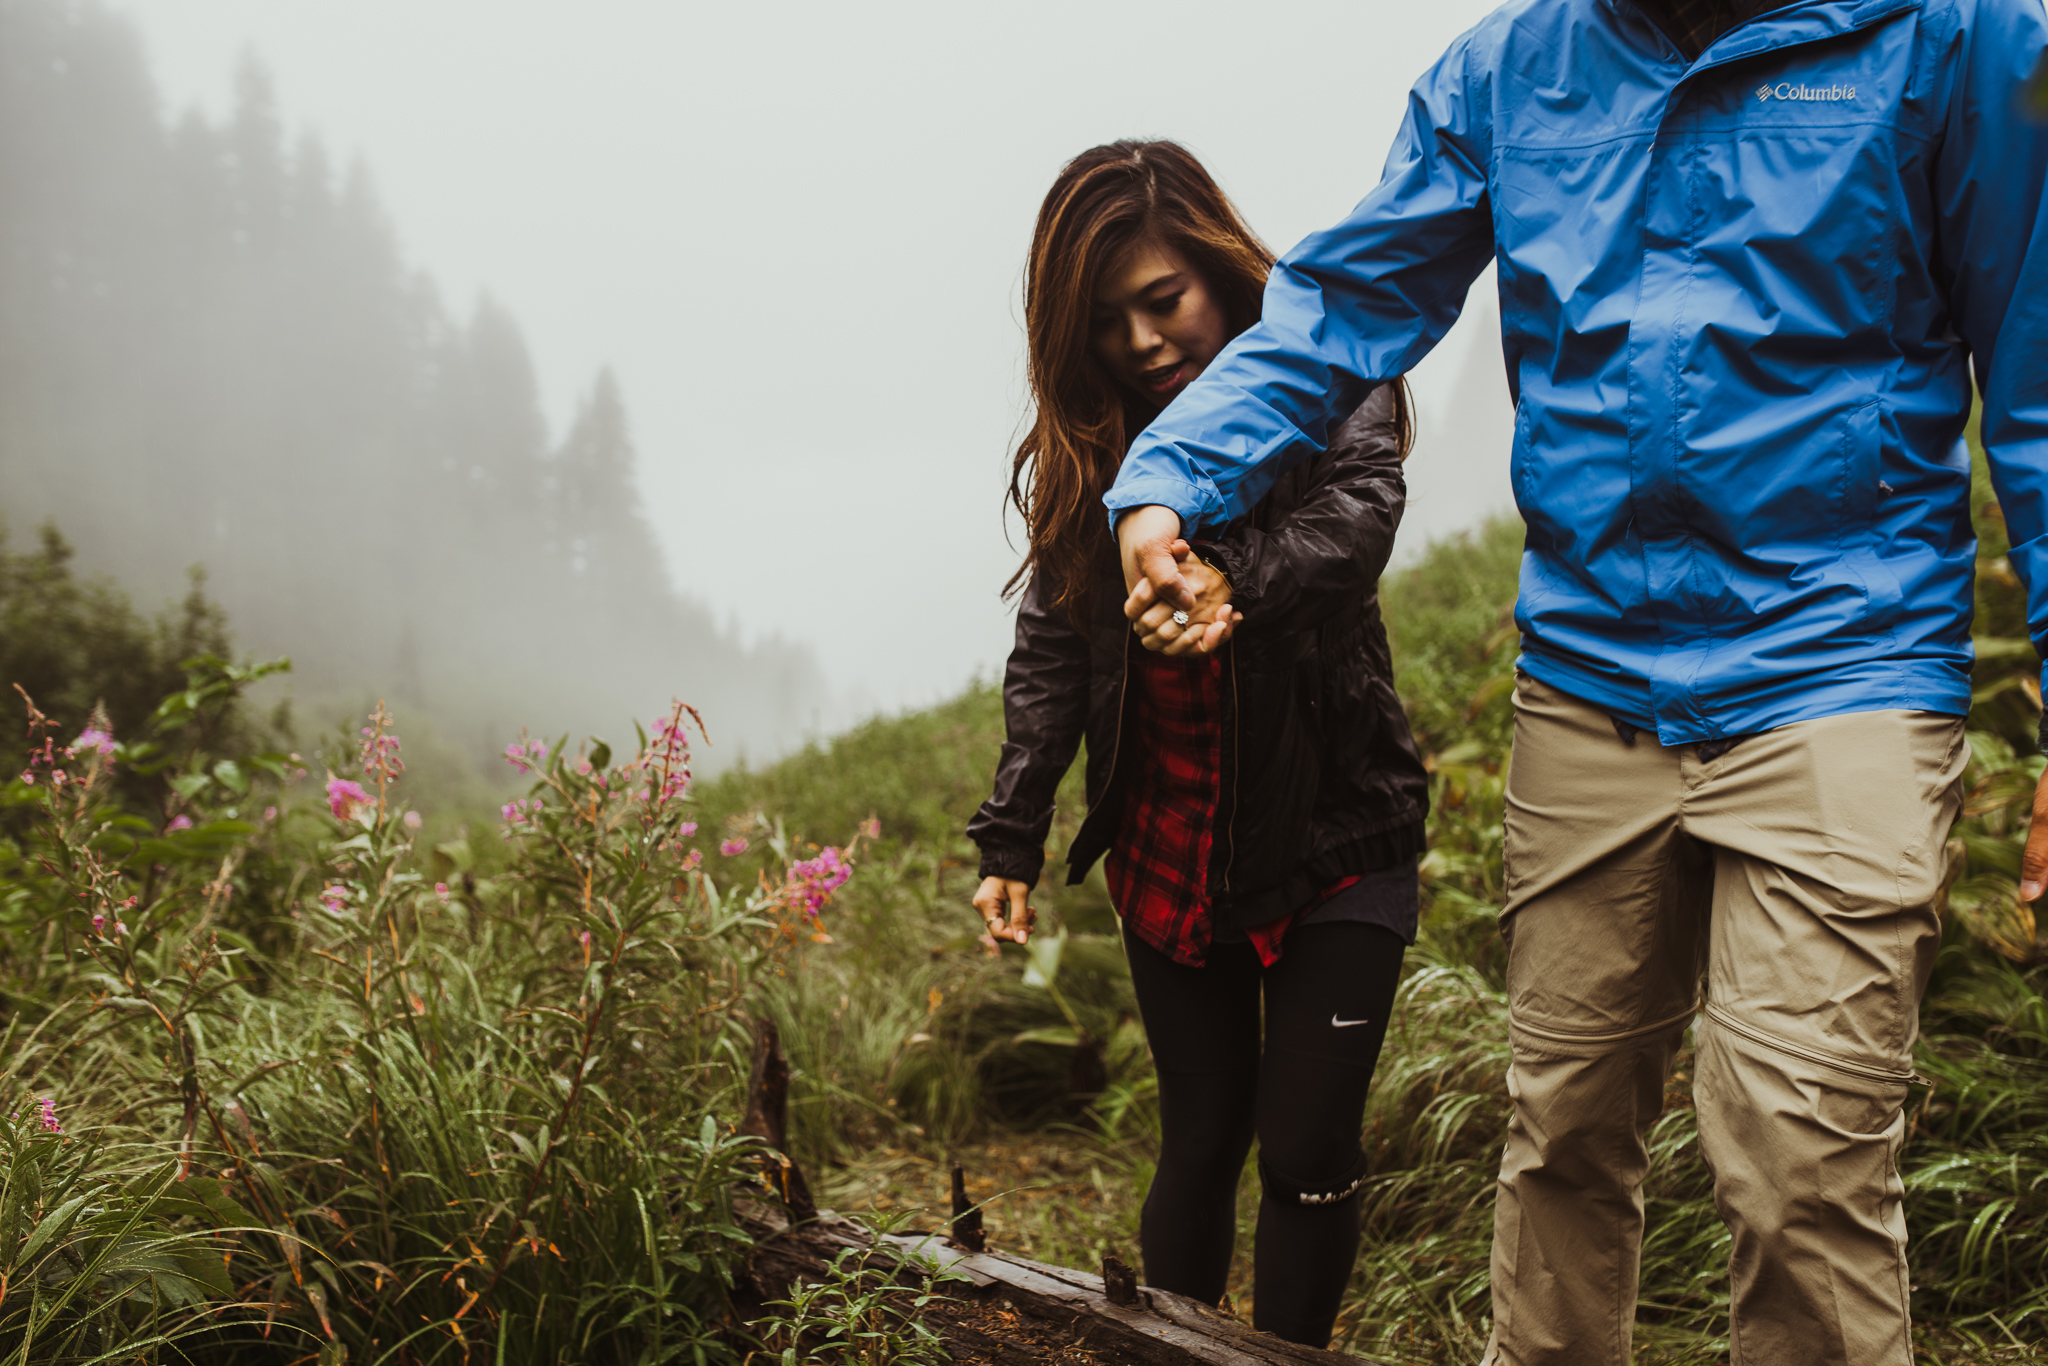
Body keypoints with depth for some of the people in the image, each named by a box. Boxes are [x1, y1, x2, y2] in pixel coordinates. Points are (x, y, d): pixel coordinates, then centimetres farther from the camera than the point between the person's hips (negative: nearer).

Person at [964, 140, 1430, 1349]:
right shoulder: (1088, 443, 5)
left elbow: (1357, 514, -29)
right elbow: (1051, 651, 4)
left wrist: (1235, 583, -49)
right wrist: (1012, 838, -5)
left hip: (1333, 840, -3)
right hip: (1170, 852, 3)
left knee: (1308, 1152, -4)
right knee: (1201, 1141, 9)